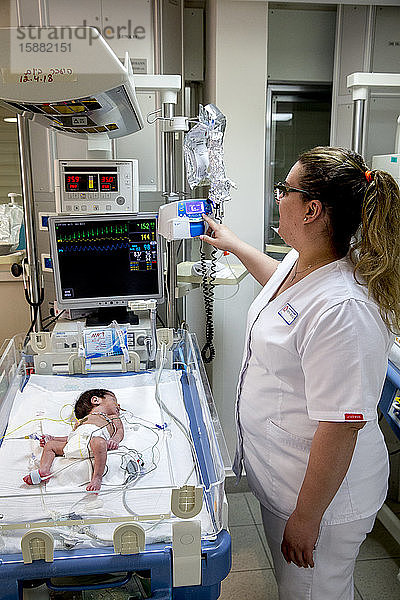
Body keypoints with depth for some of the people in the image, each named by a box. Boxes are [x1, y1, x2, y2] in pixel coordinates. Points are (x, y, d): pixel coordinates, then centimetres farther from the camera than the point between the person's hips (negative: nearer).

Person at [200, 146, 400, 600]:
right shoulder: (302, 261, -4)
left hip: (321, 493, -9)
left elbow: (341, 428, -31)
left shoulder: (343, 309, -35)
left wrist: (306, 519, -21)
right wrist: (232, 244, 32)